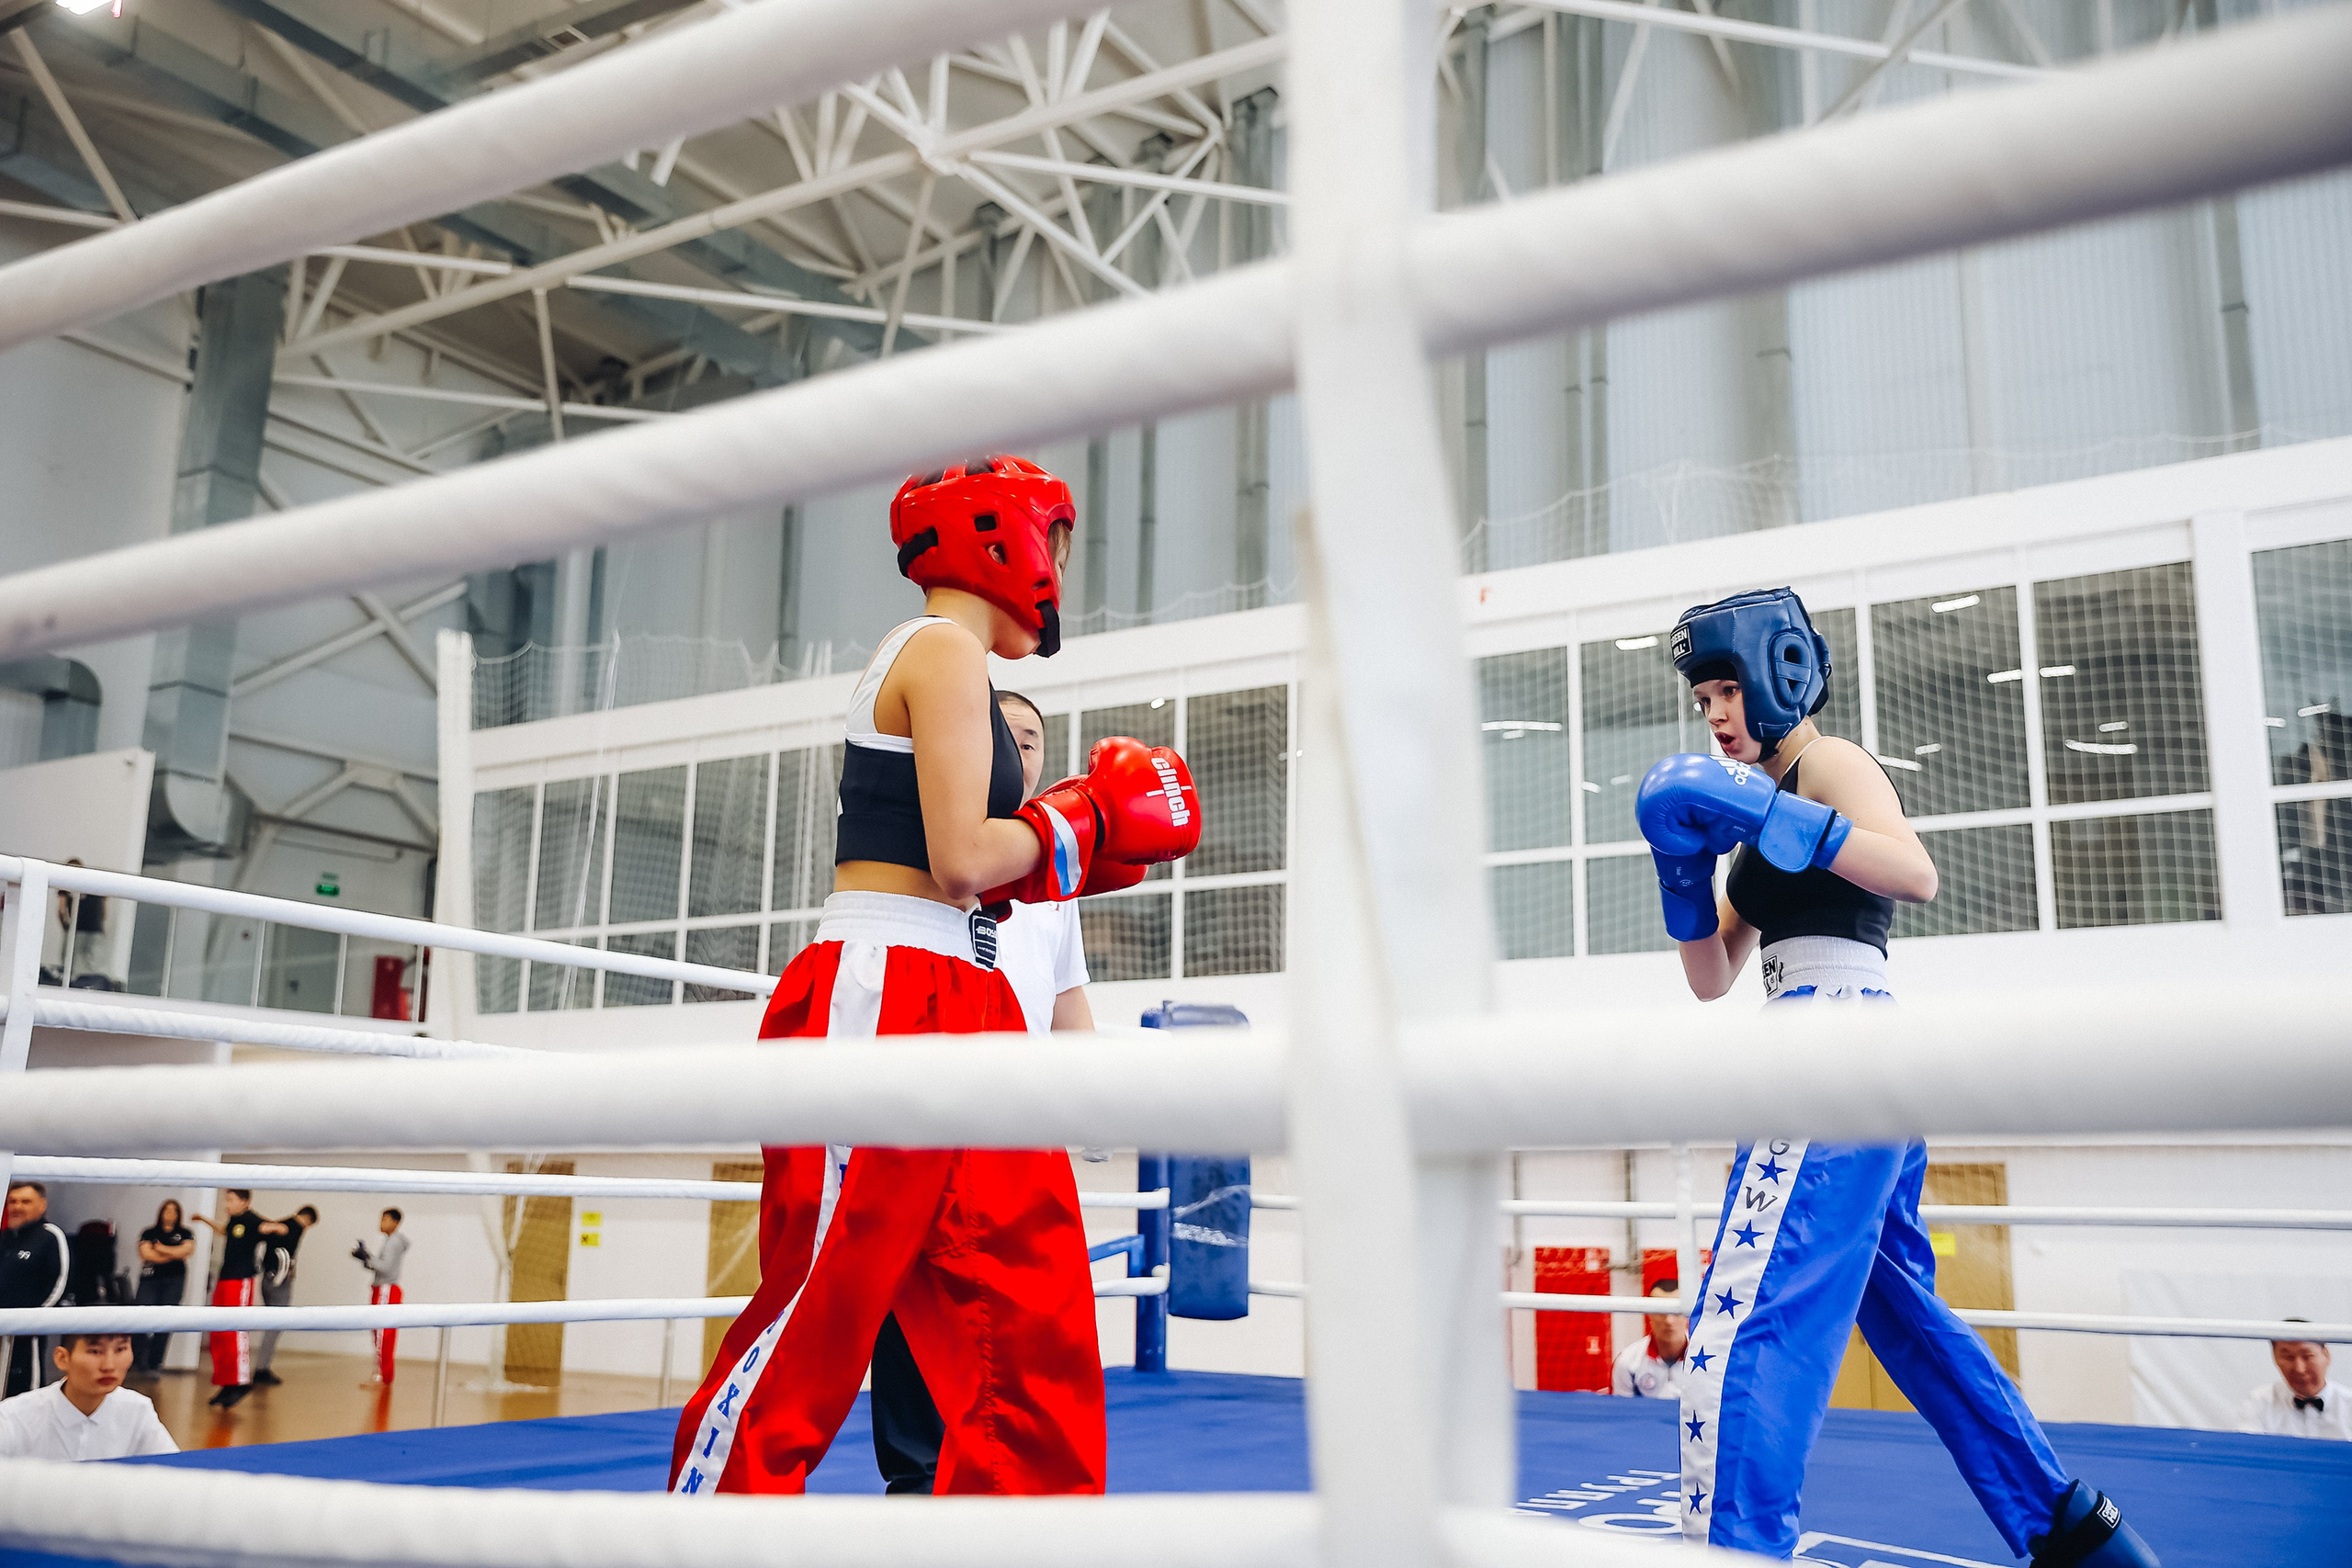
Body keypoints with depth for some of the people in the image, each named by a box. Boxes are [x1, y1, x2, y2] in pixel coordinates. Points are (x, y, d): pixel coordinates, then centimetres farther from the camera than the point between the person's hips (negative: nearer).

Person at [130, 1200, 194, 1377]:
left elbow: (186, 1249, -4)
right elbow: (145, 1253, -2)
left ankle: (154, 1365, -2)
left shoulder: (185, 1233, 14)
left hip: (174, 1280, 0)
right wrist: (172, 1255, -2)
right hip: (150, 1278, 0)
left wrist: (160, 1248, 0)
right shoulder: (149, 1233, 14)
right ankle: (138, 1363, -11)